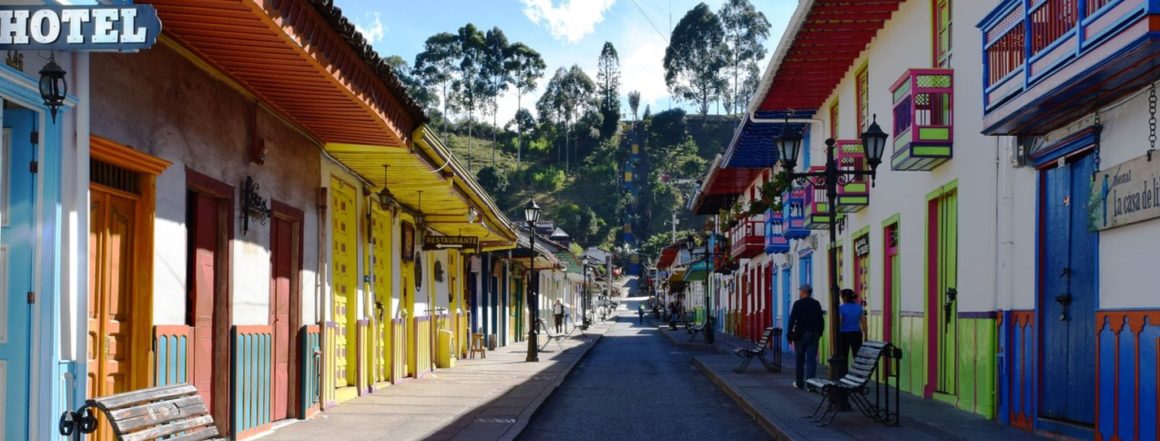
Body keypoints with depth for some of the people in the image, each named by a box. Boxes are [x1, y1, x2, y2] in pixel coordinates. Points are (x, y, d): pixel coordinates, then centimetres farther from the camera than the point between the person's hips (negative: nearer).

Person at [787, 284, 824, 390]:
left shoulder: (797, 304, -6)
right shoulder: (816, 304, 3)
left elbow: (792, 320, -9)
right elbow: (821, 321, 5)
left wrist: (790, 336, -4)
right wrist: (819, 333, 14)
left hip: (800, 335, -2)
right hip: (813, 336, 2)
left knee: (800, 360, 10)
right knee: (811, 360, 0)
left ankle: (800, 383, 16)